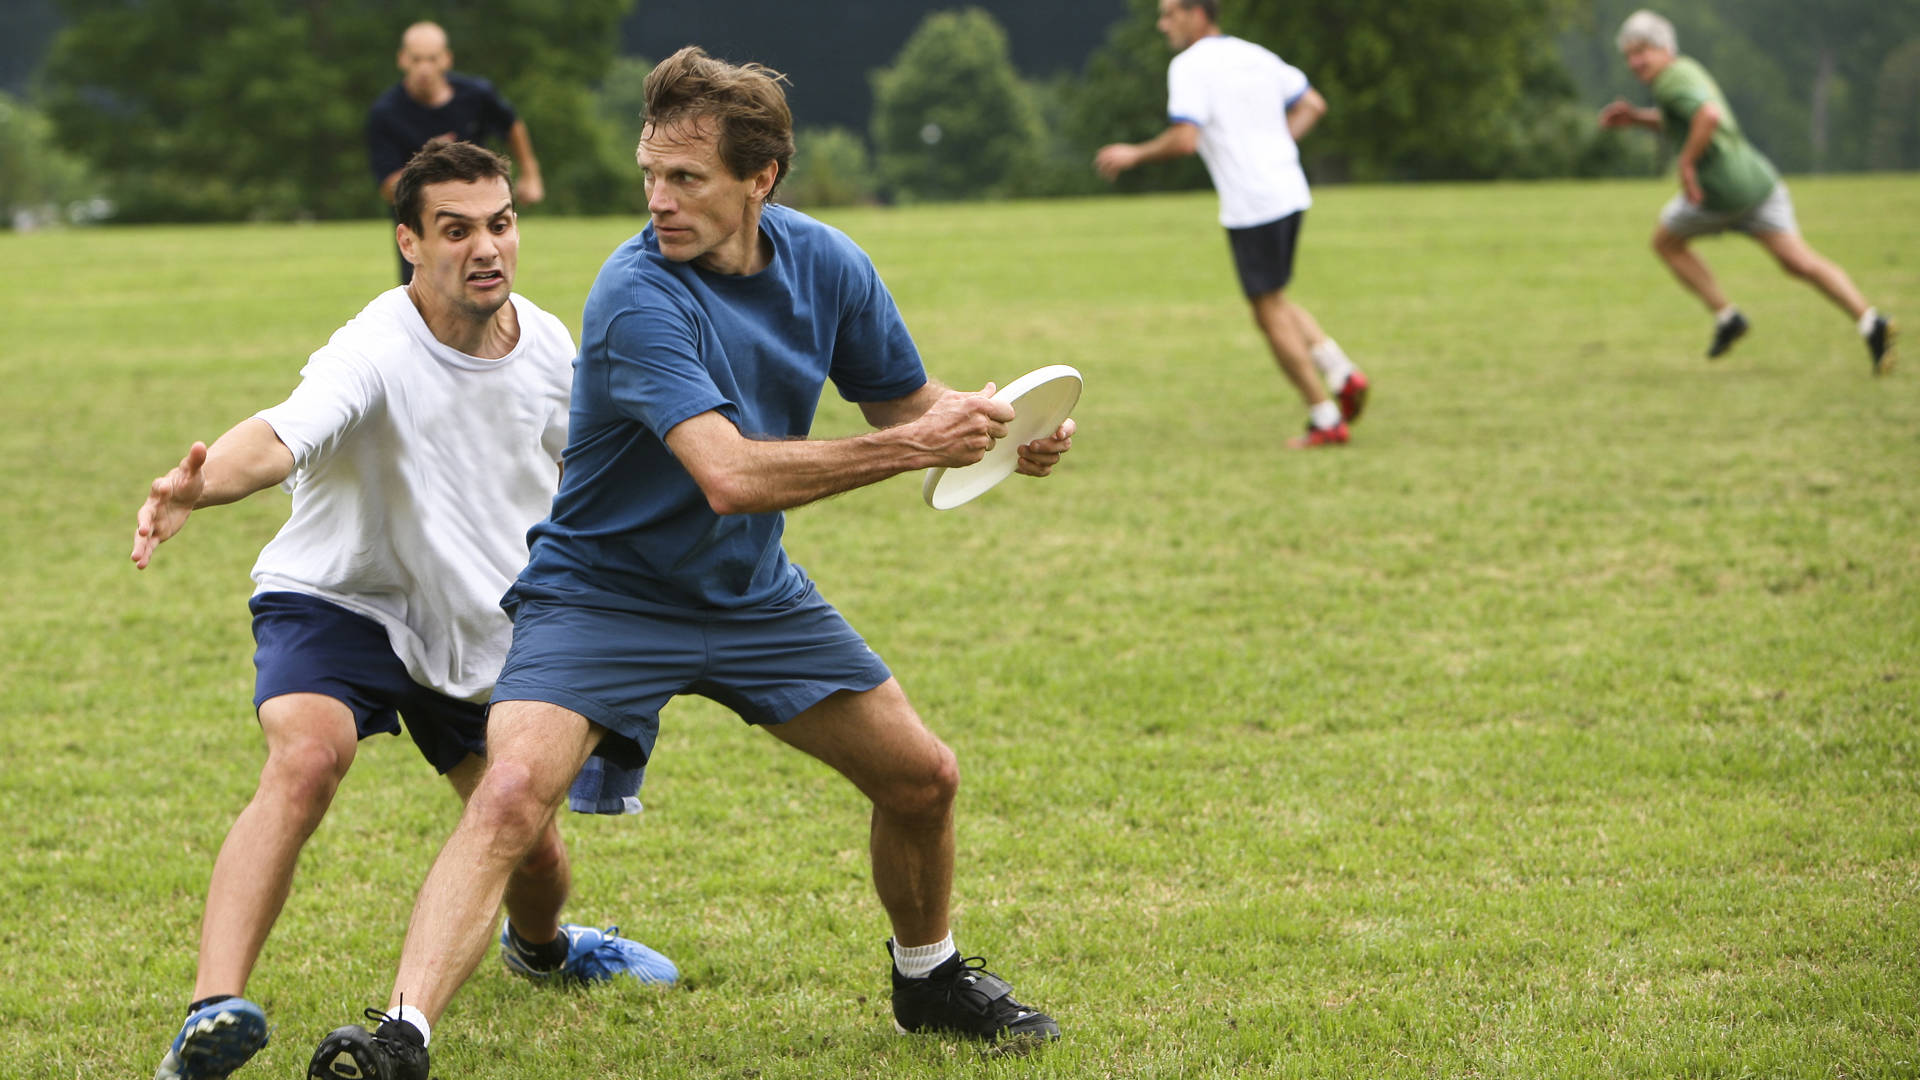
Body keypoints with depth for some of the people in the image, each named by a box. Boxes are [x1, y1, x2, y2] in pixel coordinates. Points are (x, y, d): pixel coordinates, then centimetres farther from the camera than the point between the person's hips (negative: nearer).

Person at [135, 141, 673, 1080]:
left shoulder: (546, 345, -7)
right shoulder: (375, 353, -28)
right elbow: (283, 435, -49)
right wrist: (200, 484, -70)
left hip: (478, 631, 6)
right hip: (336, 604, -6)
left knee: (533, 847, 11)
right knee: (305, 760, -34)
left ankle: (539, 945, 50)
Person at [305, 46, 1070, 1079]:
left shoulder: (825, 264, -6)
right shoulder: (637, 294, -27)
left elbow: (906, 400, 10)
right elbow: (730, 474, -37)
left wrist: (998, 425, -12)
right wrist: (911, 447, -35)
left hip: (754, 596, 6)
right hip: (600, 594, -6)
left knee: (920, 778, 8)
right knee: (510, 791, -28)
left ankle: (926, 976, 36)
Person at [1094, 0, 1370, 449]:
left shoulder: (1190, 66, -10)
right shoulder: (1255, 56, 15)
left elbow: (1185, 139, -20)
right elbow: (1313, 104, 22)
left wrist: (1133, 155, -6)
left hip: (1251, 206, -8)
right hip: (1290, 193, 8)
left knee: (1271, 314, 1)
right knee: (1273, 303, 21)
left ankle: (1326, 420, 2)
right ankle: (1342, 373, 4)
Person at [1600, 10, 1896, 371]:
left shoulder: (1671, 81, -12)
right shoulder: (1688, 70, 19)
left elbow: (1709, 115, -32)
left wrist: (1687, 163, -22)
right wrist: (1636, 118, 25)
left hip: (1721, 190, -9)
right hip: (1758, 177, 9)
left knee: (1666, 242, 17)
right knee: (1798, 260, 2)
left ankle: (1726, 316, 13)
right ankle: (1869, 321, -13)